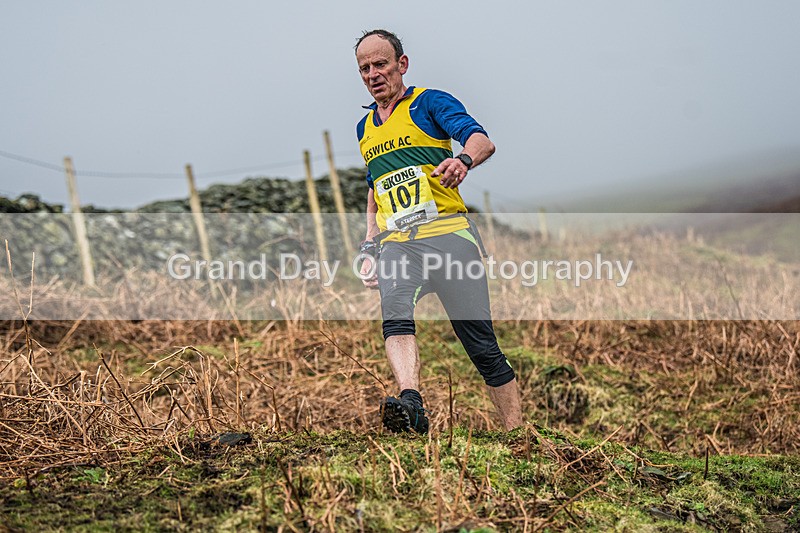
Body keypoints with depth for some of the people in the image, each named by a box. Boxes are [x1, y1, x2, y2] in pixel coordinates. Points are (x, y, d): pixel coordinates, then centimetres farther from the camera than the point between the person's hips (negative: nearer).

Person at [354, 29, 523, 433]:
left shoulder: (429, 102, 6)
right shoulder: (364, 128, 24)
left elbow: (482, 141, -11)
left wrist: (463, 160, -35)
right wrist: (370, 247, 22)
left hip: (448, 233, -4)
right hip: (395, 244, 4)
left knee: (482, 346, -6)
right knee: (394, 312, -30)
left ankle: (516, 431, 4)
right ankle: (410, 403, -48)